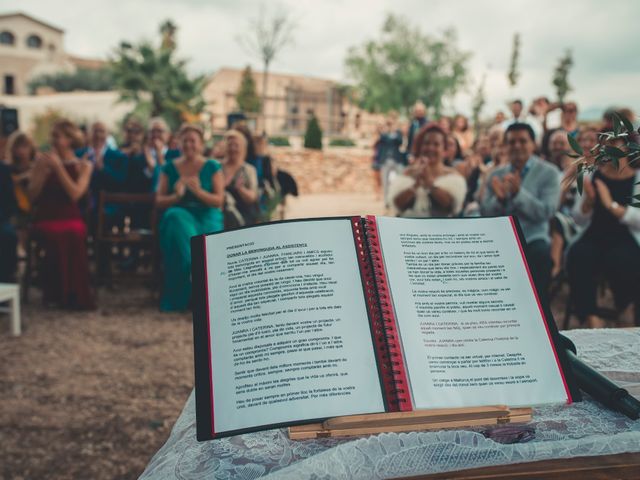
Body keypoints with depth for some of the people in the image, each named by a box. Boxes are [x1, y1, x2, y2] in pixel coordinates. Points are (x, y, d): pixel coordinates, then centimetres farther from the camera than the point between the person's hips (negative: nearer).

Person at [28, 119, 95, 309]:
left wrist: (58, 167, -11)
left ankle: (74, 295, -22)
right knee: (59, 236, -33)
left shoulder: (83, 165, 7)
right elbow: (32, 195, 3)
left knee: (74, 234, -35)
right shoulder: (42, 160, 10)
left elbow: (75, 194, -9)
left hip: (71, 218, 0)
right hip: (45, 219, 0)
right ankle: (57, 293, -18)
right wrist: (45, 170, -8)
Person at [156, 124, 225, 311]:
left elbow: (218, 201, -1)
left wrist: (199, 191, -19)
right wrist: (176, 196, -14)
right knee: (178, 221, -37)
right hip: (179, 214, 1)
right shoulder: (169, 168, 11)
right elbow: (159, 200, 7)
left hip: (207, 217, -1)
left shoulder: (212, 167, 7)